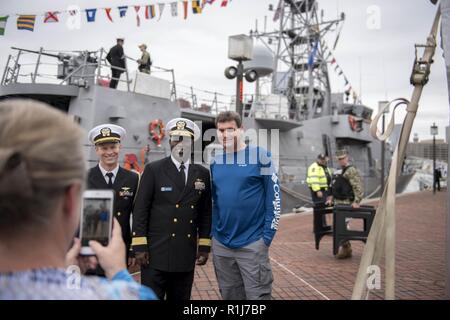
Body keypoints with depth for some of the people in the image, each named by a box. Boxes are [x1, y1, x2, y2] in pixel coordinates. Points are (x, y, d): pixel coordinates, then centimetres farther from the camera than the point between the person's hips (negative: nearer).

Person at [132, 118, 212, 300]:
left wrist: (204, 247, 6)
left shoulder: (202, 174, 7)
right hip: (156, 253, -3)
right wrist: (139, 247, -9)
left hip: (186, 256, 3)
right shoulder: (153, 170, -2)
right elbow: (140, 210, -4)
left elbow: (205, 212, 10)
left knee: (181, 298, 13)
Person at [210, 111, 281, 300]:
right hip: (220, 244, 5)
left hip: (252, 243, -5)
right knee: (230, 296, 17)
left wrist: (267, 235, -11)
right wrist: (212, 231, 10)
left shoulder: (259, 156, -7)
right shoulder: (215, 162, 7)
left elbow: (274, 196, -7)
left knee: (258, 295, 2)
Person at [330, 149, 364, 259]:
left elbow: (359, 187, -19)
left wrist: (356, 201, -26)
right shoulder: (340, 171, 17)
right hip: (338, 203, 10)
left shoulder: (351, 170, -12)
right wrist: (332, 198, 20)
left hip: (345, 203, -9)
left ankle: (345, 250, -1)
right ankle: (346, 248, 21)